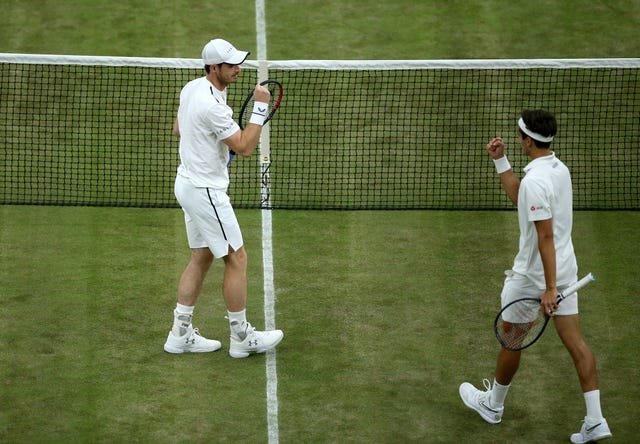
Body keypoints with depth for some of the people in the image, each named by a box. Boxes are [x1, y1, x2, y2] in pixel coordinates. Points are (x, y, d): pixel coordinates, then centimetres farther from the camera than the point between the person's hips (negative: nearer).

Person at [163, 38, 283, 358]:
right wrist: (260, 107, -20)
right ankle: (241, 337, 9)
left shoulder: (191, 88, 5)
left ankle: (181, 334, 18)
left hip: (188, 183, 10)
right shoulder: (213, 106, -26)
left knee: (201, 257, 15)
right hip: (205, 190, -10)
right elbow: (245, 148, -23)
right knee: (236, 258, 0)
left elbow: (178, 130, 19)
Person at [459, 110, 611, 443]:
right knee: (574, 340, 6)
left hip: (535, 274, -8)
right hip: (565, 268, 8)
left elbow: (545, 237, -26)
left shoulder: (535, 180, -25)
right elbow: (518, 197, 20)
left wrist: (549, 288, -25)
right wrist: (500, 161, 15)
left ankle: (493, 404, 33)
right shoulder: (558, 168, 5)